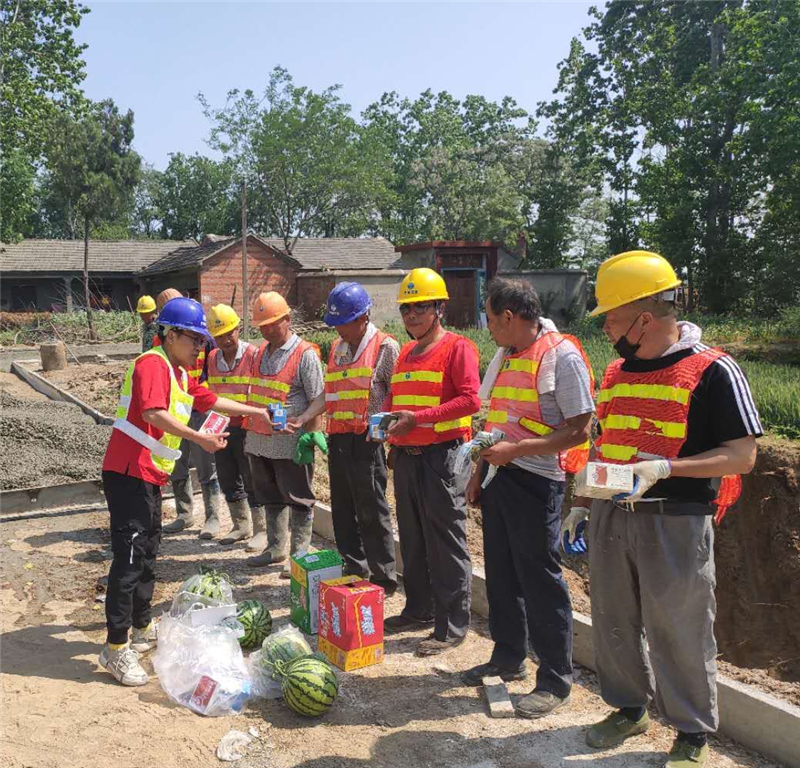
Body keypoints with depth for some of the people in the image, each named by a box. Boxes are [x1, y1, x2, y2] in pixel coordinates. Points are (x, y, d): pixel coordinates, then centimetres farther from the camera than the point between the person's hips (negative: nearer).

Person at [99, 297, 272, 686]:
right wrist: (200, 438, -30)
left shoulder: (178, 374, 18)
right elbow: (154, 413, -27)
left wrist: (256, 412, 29)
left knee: (146, 553, 18)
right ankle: (116, 648, -8)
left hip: (149, 476, 11)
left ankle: (143, 628, 32)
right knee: (129, 559, -11)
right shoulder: (152, 365, -13)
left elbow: (211, 400, 28)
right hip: (129, 474, -10)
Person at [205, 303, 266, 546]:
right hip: (221, 428, 7)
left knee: (252, 482, 1)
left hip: (246, 428, -7)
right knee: (228, 480, 15)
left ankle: (261, 530, 13)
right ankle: (241, 526, 31)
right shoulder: (213, 358, 8)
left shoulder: (253, 355, -12)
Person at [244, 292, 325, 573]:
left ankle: (299, 554, 11)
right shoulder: (260, 353, 13)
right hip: (259, 440, 7)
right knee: (270, 497, 17)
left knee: (298, 499, 3)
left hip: (290, 442, -7)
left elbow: (317, 402, -11)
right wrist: (248, 432, 17)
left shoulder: (305, 354, -9)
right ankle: (276, 548, 31)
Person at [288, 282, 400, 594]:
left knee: (372, 511, -2)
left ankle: (383, 578, 9)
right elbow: (328, 394, 17)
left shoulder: (385, 347, -6)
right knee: (343, 509, 13)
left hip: (367, 440, -7)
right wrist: (302, 419, 5)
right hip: (337, 438, 7)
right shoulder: (336, 348, 16)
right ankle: (353, 569, 26)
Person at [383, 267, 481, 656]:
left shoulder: (458, 347, -6)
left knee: (446, 542, -3)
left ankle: (452, 625, 4)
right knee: (412, 538, 16)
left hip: (441, 455, -8)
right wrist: (387, 417, 2)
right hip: (406, 455, 8)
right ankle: (419, 609, 29)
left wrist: (418, 418, -23)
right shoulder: (405, 353, 18)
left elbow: (470, 399, -17)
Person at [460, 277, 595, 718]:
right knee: (501, 574, 16)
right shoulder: (505, 355, 13)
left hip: (535, 481, -8)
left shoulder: (562, 356, -13)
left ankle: (555, 680, 11)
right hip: (499, 478, 8)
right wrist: (479, 472, 17)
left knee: (540, 581, -1)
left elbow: (579, 430, -16)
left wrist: (515, 450, -21)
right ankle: (508, 658, 32)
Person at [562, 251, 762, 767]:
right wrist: (581, 505, 16)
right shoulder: (617, 372, 11)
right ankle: (629, 709, 36)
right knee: (614, 622, 15)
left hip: (676, 523, -6)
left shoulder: (713, 371, -11)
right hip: (611, 517, 7)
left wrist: (664, 468, -23)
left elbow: (742, 455, -13)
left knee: (679, 633, 4)